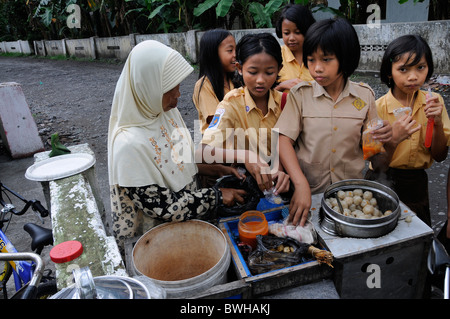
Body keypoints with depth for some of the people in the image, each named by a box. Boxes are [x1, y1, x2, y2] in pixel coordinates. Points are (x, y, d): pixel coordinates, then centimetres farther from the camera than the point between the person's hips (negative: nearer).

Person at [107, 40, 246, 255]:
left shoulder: (169, 112, -5)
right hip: (158, 236, -6)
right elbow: (161, 207, -24)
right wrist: (217, 196, -18)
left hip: (192, 217, 6)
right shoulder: (130, 144, -29)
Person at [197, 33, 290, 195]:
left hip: (275, 182, 2)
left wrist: (282, 169, -23)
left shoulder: (283, 101, -1)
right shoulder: (232, 104, -12)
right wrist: (244, 156, -40)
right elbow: (202, 151, -24)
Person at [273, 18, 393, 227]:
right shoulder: (300, 94, -2)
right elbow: (283, 140, -10)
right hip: (309, 191, -1)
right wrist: (301, 185, -21)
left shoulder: (364, 95, 3)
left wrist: (381, 137, -13)